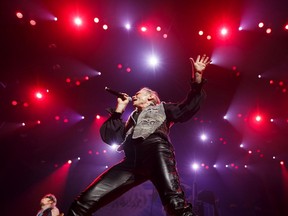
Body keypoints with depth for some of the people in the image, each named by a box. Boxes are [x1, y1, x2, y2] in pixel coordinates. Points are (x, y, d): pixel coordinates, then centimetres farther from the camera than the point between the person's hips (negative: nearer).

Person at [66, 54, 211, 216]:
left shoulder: (162, 108, 29)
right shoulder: (132, 119, 37)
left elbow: (188, 107, 16)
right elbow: (110, 138, 23)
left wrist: (197, 77, 7)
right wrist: (119, 109, 26)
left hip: (156, 149, -4)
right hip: (132, 160, 4)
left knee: (175, 201, -32)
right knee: (83, 203, -9)